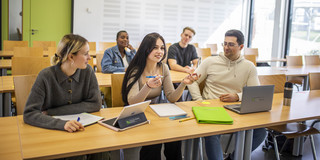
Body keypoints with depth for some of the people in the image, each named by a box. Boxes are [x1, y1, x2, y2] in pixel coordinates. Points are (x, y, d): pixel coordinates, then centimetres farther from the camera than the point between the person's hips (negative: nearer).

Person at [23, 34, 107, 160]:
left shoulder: (87, 72, -4)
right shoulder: (46, 76, -15)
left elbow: (95, 104, -8)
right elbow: (29, 114, -20)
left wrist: (52, 112, -15)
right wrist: (61, 123, -39)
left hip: (81, 129, 3)